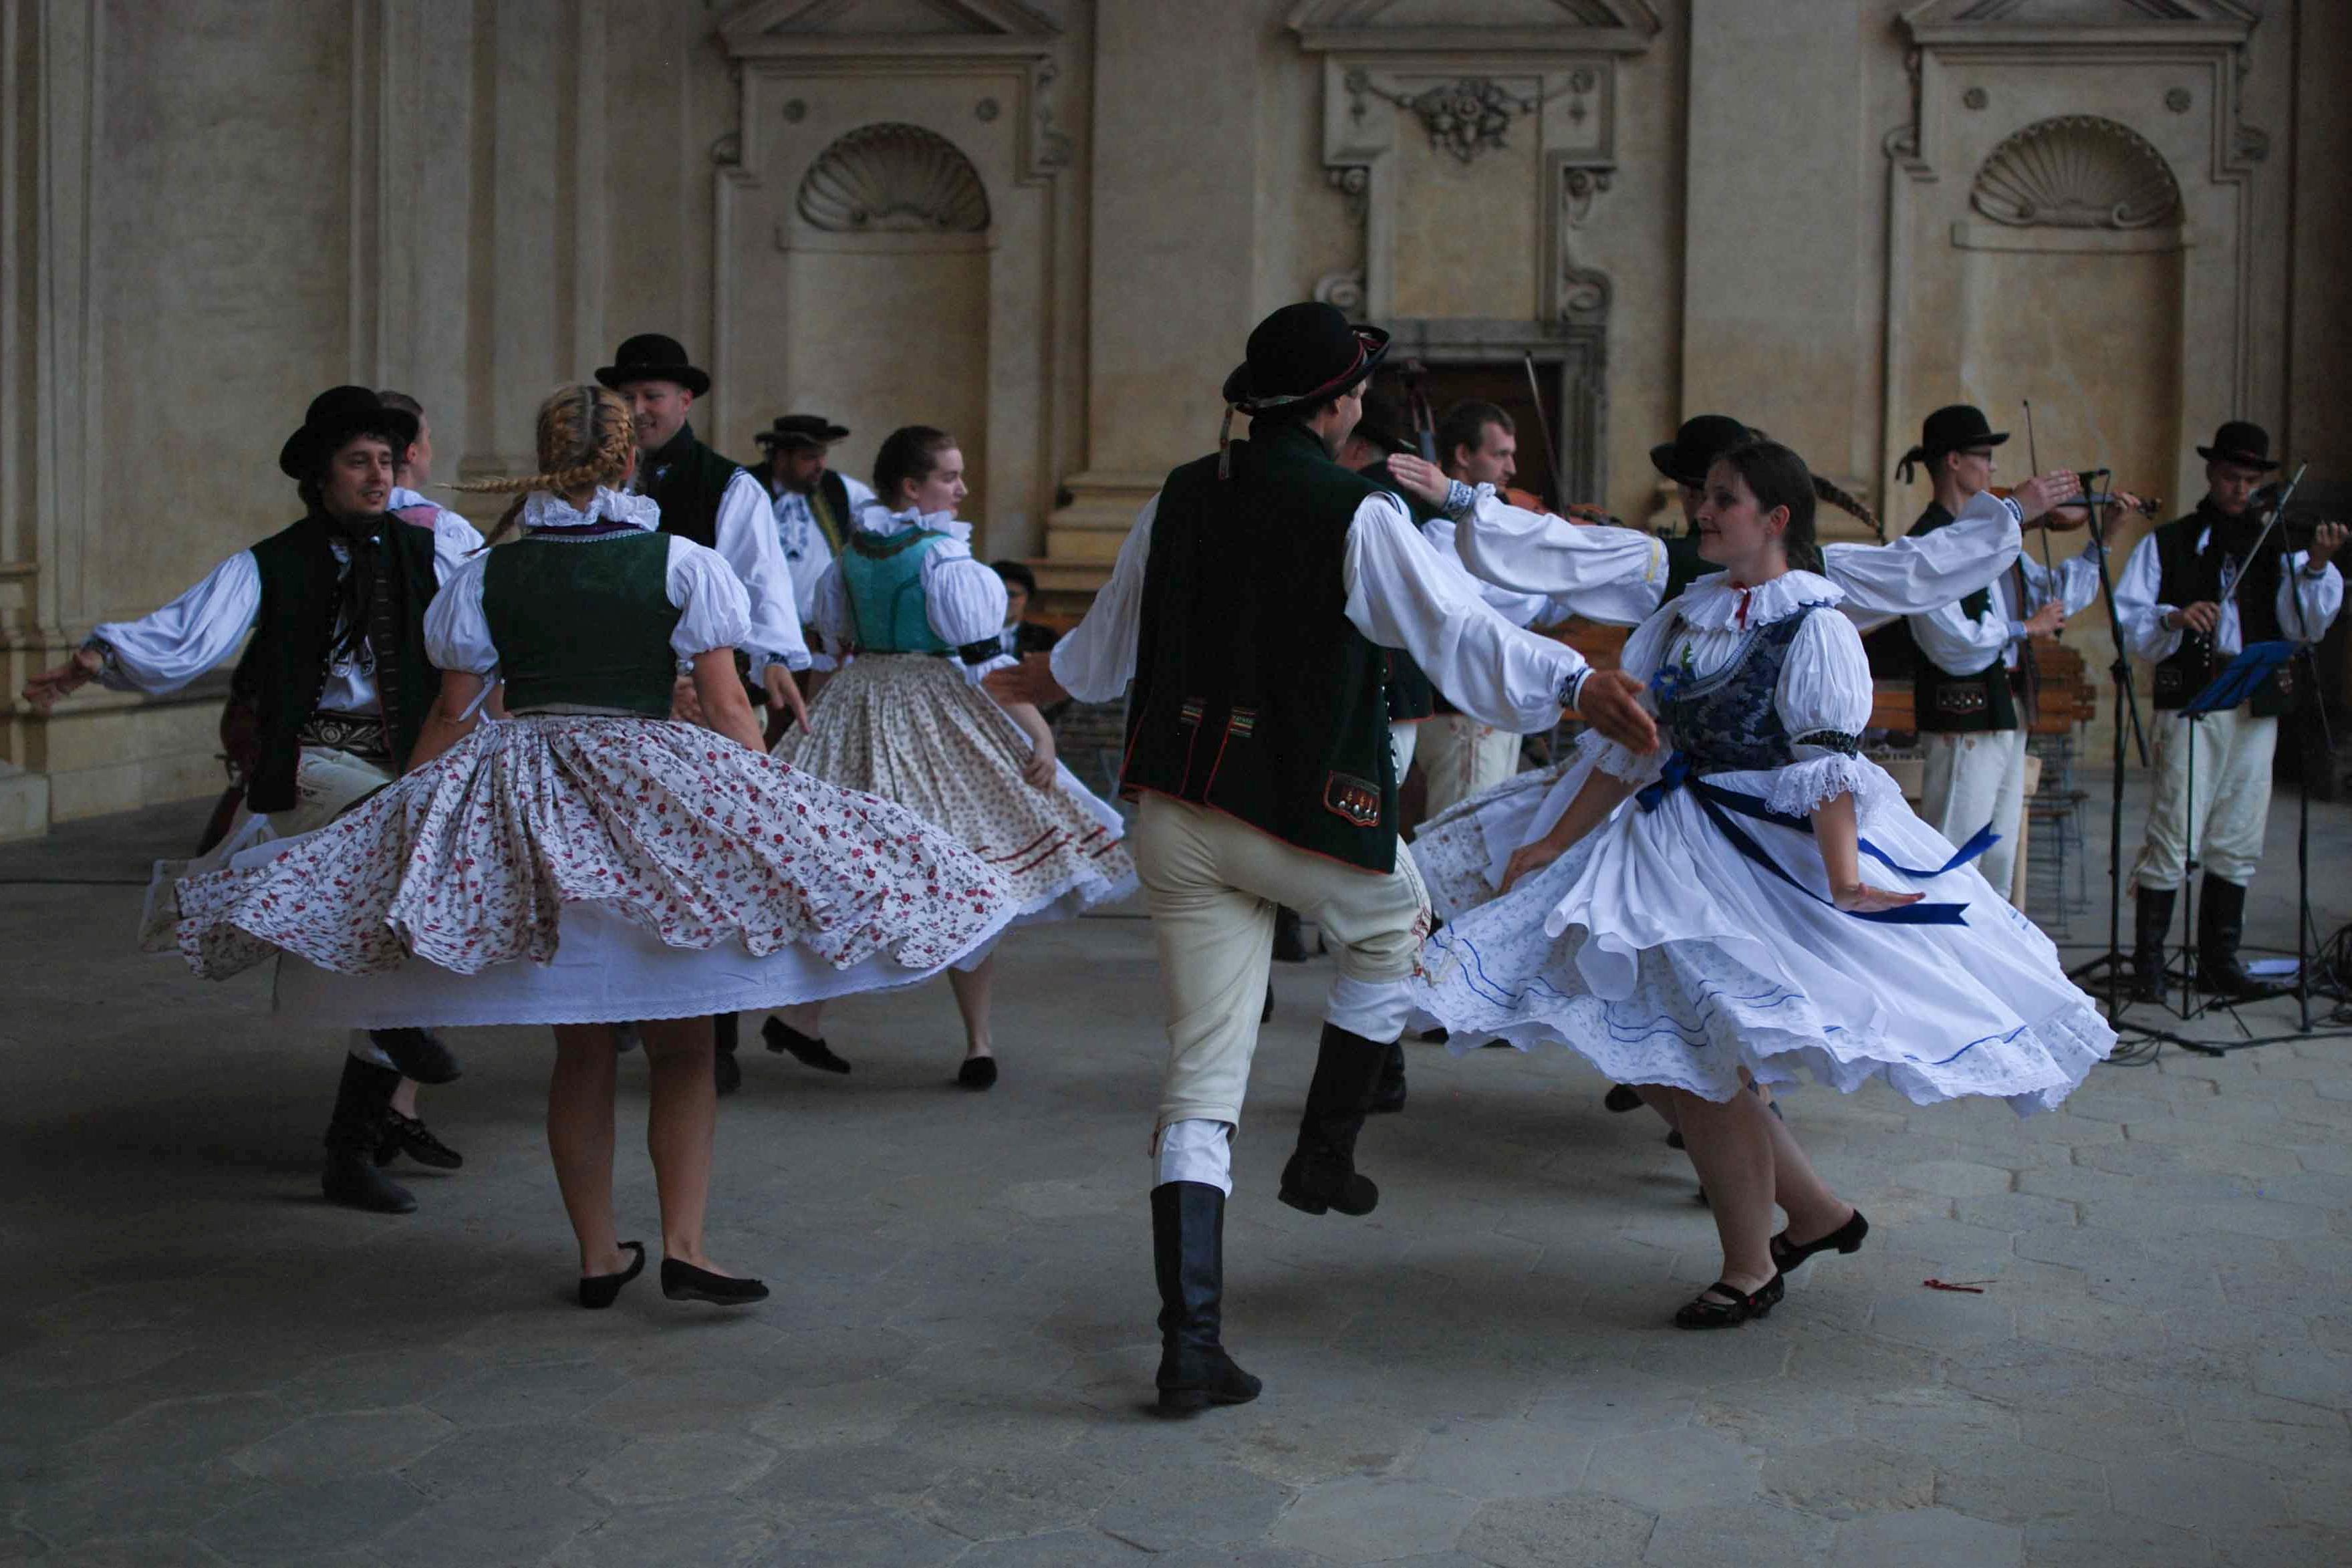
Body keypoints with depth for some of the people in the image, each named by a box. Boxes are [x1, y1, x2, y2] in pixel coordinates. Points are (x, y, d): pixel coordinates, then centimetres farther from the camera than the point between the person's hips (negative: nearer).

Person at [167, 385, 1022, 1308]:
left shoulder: (488, 573, 2)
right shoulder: (682, 565, -3)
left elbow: (450, 717, 4)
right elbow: (728, 708, -4)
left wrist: (398, 816, 14)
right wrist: (777, 809, 3)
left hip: (523, 799, 2)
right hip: (657, 796, -2)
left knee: (580, 1049, 11)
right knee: (682, 1046, 7)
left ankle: (598, 1255, 17)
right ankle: (682, 1247, -1)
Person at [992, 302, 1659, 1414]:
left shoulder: (1182, 498, 6)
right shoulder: (1358, 516, -12)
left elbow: (1106, 643, 18)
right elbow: (1460, 631, -16)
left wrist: (1031, 681, 37)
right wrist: (1577, 686, -13)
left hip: (1177, 808, 5)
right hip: (1305, 808, -5)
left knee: (1202, 1072, 6)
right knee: (1392, 935, 31)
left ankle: (1189, 1343, 4)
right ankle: (1323, 1154, 32)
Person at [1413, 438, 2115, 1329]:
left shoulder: (1813, 625, -8)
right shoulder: (1683, 618, 12)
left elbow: (1829, 764, -16)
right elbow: (1628, 747, 15)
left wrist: (1844, 882, -26)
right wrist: (1556, 845, 13)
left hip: (1772, 855, -7)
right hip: (1677, 847, 7)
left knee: (1709, 1059, -8)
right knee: (1653, 1053, 5)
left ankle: (1751, 1272, 12)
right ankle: (1816, 1212, 22)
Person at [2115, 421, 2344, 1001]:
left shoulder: (2275, 545, 13)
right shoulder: (2167, 544, 9)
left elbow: (2306, 625, 1)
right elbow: (2125, 618, 2)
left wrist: (2317, 565, -15)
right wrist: (2173, 619, -17)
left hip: (2258, 709, 3)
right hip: (2189, 706, -3)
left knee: (2239, 841, 7)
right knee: (2174, 837, -7)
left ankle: (2220, 961, 17)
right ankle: (2147, 963, 0)